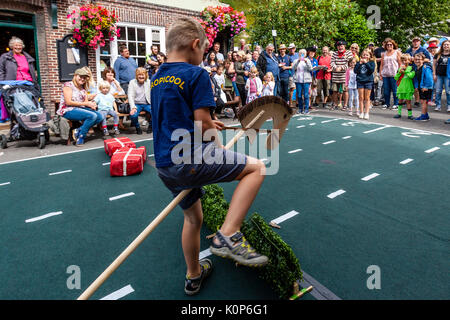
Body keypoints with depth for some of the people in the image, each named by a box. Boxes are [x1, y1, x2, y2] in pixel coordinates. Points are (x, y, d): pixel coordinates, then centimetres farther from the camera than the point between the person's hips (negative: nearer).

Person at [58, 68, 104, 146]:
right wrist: (85, 103, -15)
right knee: (92, 115, -29)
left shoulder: (83, 89, 20)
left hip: (81, 109, 8)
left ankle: (78, 131, -13)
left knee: (100, 117, -14)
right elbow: (68, 102, -14)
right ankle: (80, 137, -16)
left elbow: (86, 101, 11)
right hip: (68, 110, -8)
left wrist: (92, 104, -14)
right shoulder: (68, 85, -4)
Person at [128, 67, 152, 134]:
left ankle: (150, 126, 6)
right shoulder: (132, 82, 1)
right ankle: (137, 127, 4)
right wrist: (133, 107, -24)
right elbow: (130, 96, -8)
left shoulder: (149, 82, 5)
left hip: (147, 104, 1)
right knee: (133, 115, -32)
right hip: (136, 104, -1)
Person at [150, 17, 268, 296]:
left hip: (165, 164, 9)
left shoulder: (157, 78, 15)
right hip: (190, 158, -9)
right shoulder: (196, 74, -9)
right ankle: (228, 235, -11)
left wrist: (208, 125, 25)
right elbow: (204, 125, -14)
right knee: (256, 168, -2)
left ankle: (193, 276, 44)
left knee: (193, 218, 26)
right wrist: (217, 147, 6)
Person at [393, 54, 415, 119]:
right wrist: (400, 72, -8)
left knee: (408, 101, -1)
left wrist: (405, 70, -13)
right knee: (400, 100, 10)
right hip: (401, 87, 4)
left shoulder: (411, 68, -1)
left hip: (408, 88, -4)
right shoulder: (400, 68, 10)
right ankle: (399, 113, 19)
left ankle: (410, 114, 5)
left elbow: (411, 75, -17)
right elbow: (396, 78, 7)